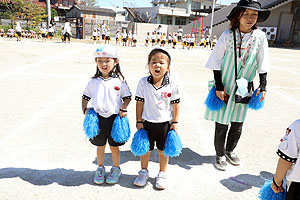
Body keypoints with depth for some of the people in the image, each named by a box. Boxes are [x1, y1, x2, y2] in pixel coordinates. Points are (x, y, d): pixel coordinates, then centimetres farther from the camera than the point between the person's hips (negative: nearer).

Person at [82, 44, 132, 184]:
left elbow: (127, 97, 4)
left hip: (115, 117, -2)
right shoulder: (93, 82, 3)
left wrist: (123, 109, -10)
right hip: (98, 117, 2)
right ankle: (100, 168, 35)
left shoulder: (119, 81, -3)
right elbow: (85, 97, 12)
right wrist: (85, 109, -3)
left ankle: (116, 169, 31)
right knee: (100, 146, 14)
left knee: (114, 146, 10)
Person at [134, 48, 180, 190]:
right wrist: (139, 121, -2)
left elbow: (175, 104, -2)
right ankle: (144, 172, 37)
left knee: (163, 150, 13)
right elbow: (140, 102, -3)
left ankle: (162, 174, 33)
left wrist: (175, 122, -1)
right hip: (147, 122, 1)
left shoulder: (172, 84, -10)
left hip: (165, 123, 0)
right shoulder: (143, 82, -9)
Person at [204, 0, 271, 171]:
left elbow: (262, 64, 4)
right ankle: (220, 155, 27)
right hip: (225, 88, -3)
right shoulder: (228, 35, -11)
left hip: (244, 90, 3)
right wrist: (219, 86, -12)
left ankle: (230, 150, 39)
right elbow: (217, 62, -9)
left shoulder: (260, 37, -3)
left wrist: (263, 86, -1)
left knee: (238, 125, 14)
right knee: (222, 124, 5)